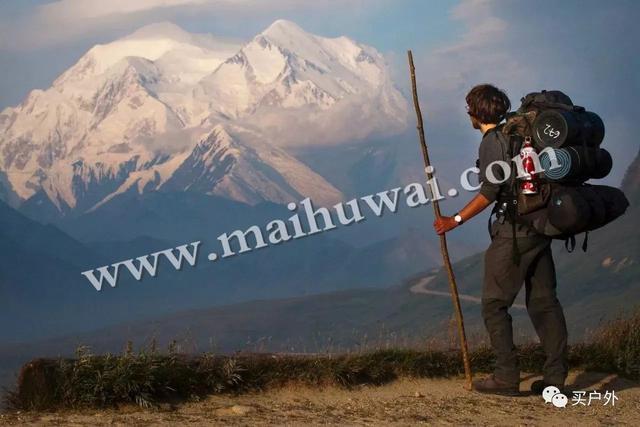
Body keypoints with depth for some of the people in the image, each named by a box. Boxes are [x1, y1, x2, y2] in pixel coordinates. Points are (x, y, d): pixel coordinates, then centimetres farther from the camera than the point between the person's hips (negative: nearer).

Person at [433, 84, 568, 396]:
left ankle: (506, 377, -3)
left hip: (513, 230, -8)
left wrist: (456, 220, -11)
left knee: (494, 303, -1)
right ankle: (556, 375, 9)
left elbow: (489, 192, -17)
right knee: (543, 301, 9)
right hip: (539, 227, 8)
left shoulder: (492, 141, -11)